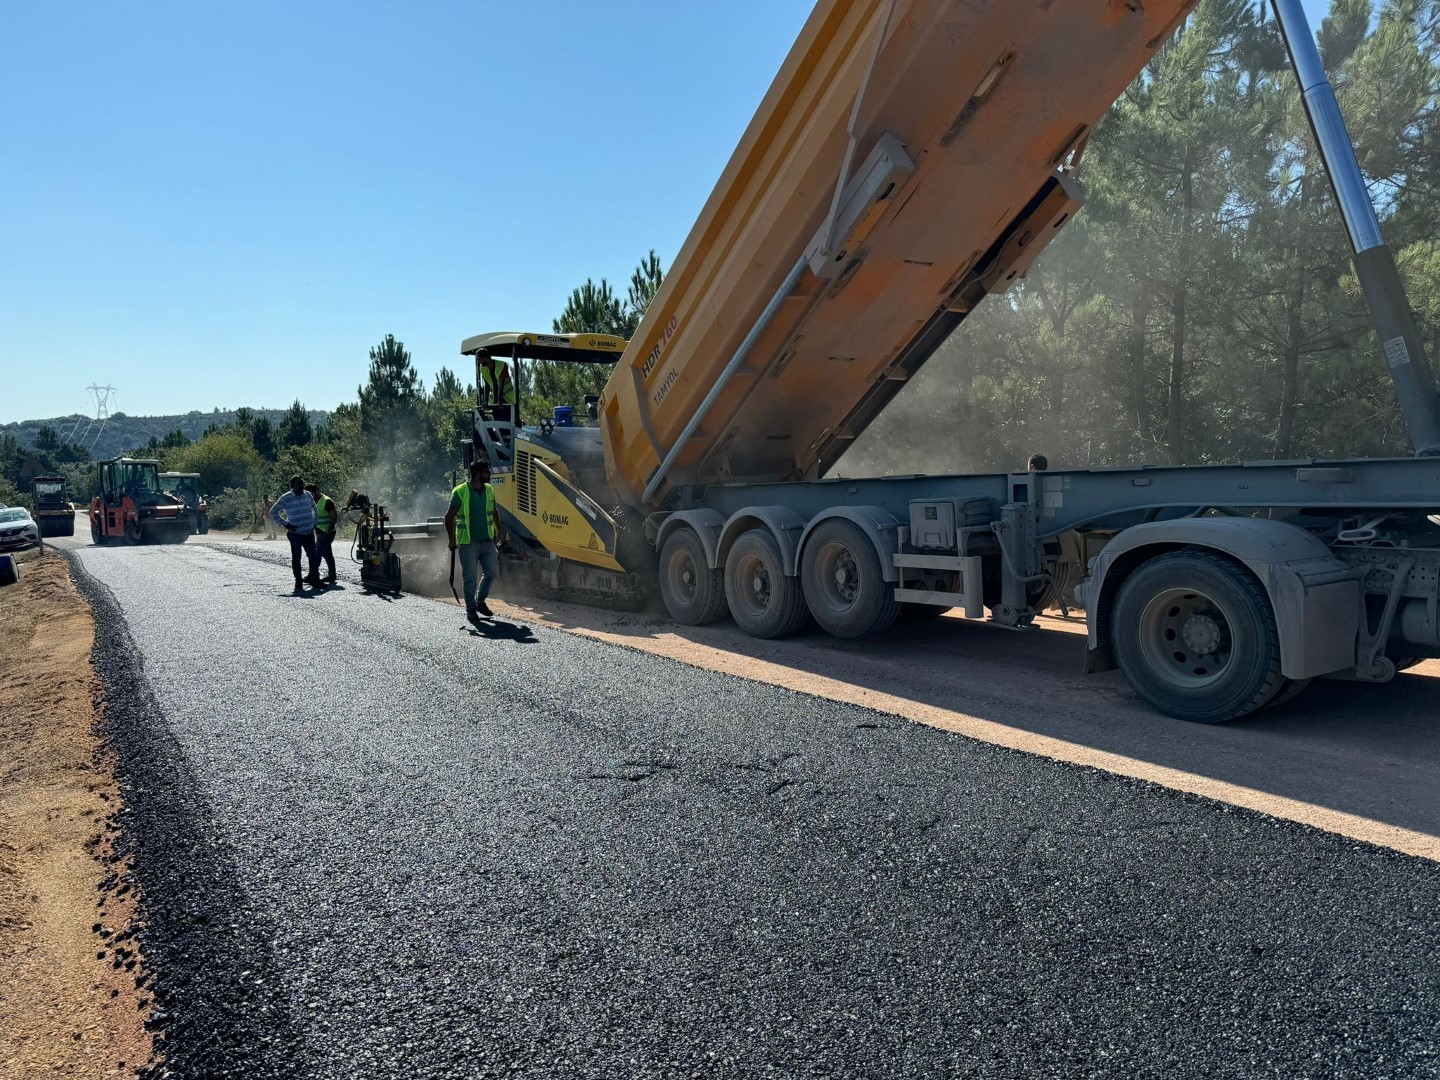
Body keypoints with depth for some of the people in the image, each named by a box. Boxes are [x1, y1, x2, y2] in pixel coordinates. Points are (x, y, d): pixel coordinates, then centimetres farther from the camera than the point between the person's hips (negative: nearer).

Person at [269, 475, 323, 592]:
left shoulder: (308, 495, 7)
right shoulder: (285, 498, -8)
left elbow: (314, 509, 24)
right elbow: (273, 512, -4)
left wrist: (314, 521, 15)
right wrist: (285, 524, -8)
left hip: (309, 533, 4)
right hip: (295, 533, -4)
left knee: (313, 556, 5)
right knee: (296, 558, 1)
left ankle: (315, 578, 14)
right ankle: (298, 582, 8)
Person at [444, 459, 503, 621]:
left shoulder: (489, 490, 7)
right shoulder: (460, 492, -11)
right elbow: (449, 517, -8)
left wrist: (498, 531, 18)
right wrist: (452, 539, -8)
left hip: (487, 541, 6)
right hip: (468, 543, -5)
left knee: (492, 571, 6)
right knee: (470, 578, 1)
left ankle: (480, 601, 26)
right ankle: (471, 609, 13)